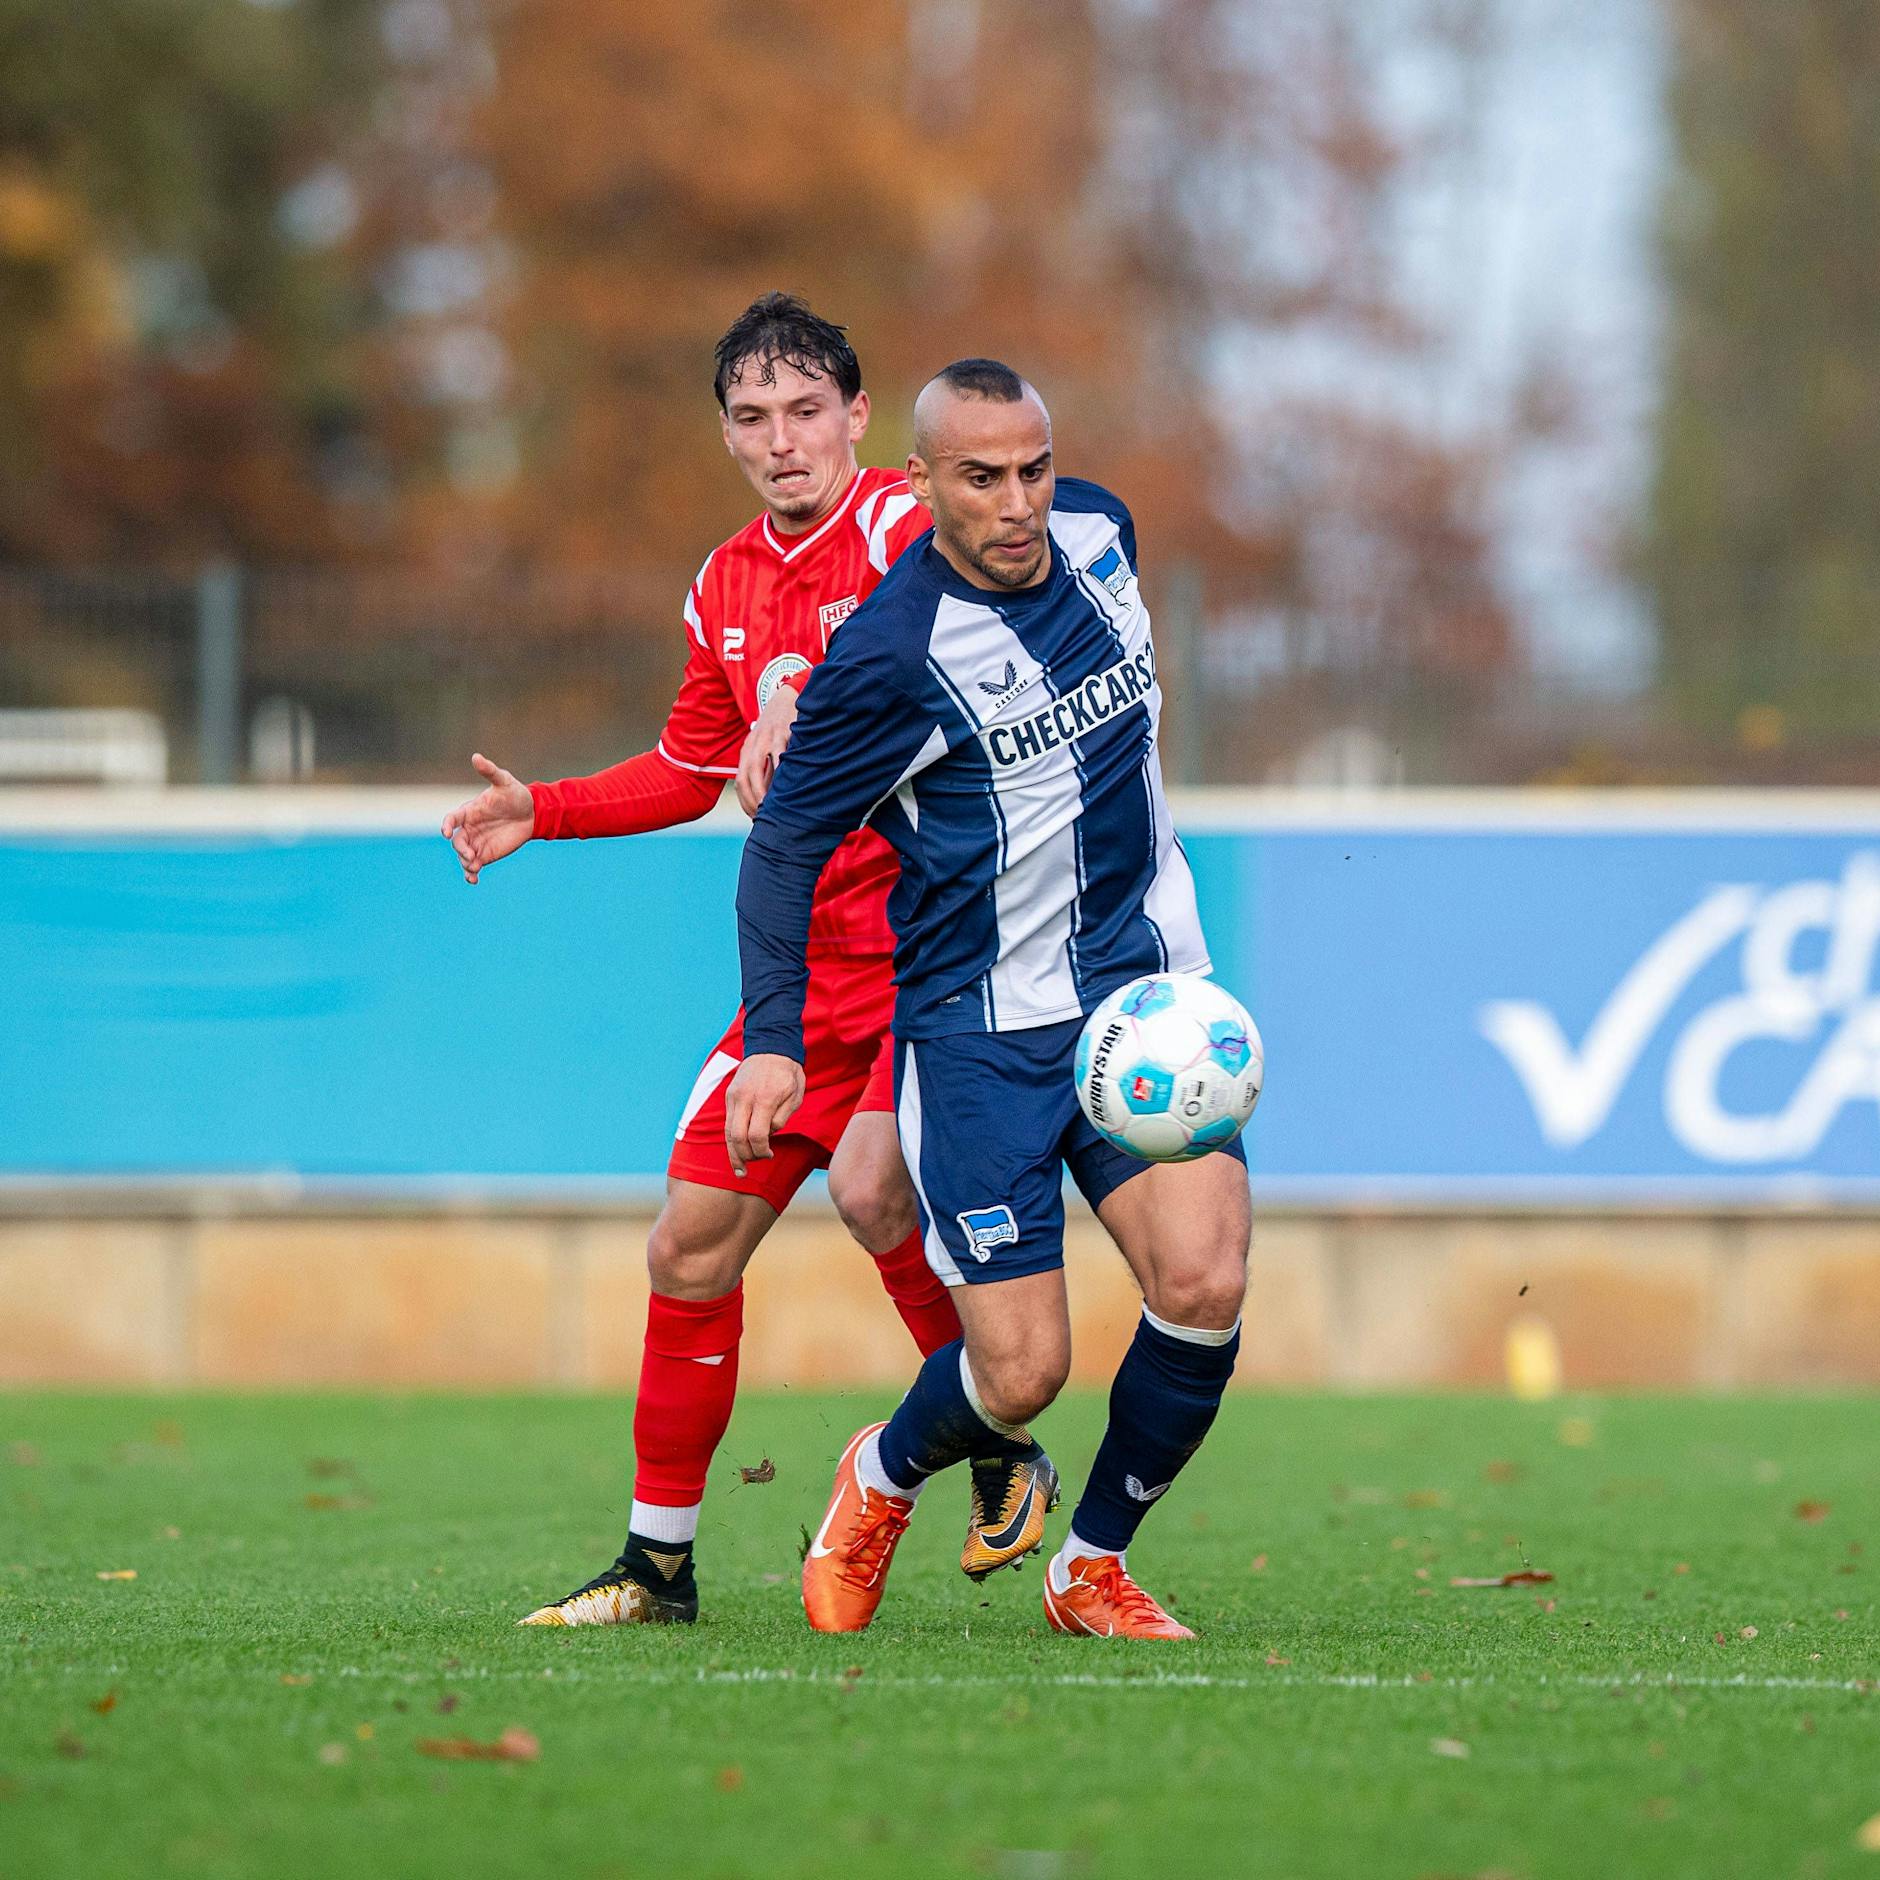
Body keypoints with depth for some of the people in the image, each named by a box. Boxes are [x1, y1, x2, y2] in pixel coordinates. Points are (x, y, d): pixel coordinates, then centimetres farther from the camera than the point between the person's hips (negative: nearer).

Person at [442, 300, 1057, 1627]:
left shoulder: (902, 532, -10)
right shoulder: (728, 586, 14)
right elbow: (696, 770, 28)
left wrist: (811, 714, -44)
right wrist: (544, 811, 19)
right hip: (804, 970, 7)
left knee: (873, 1185, -27)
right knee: (692, 1243, 5)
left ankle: (1004, 1453, -4)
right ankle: (660, 1559, 16)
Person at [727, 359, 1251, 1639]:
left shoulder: (1100, 538, 0)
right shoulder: (890, 654, -18)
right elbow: (786, 840, -9)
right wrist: (775, 1040, -17)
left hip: (1142, 992, 5)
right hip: (980, 1035, -5)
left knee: (1203, 1283, -16)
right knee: (1023, 1372, -8)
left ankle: (1094, 1568, 8)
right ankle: (883, 1482, 28)